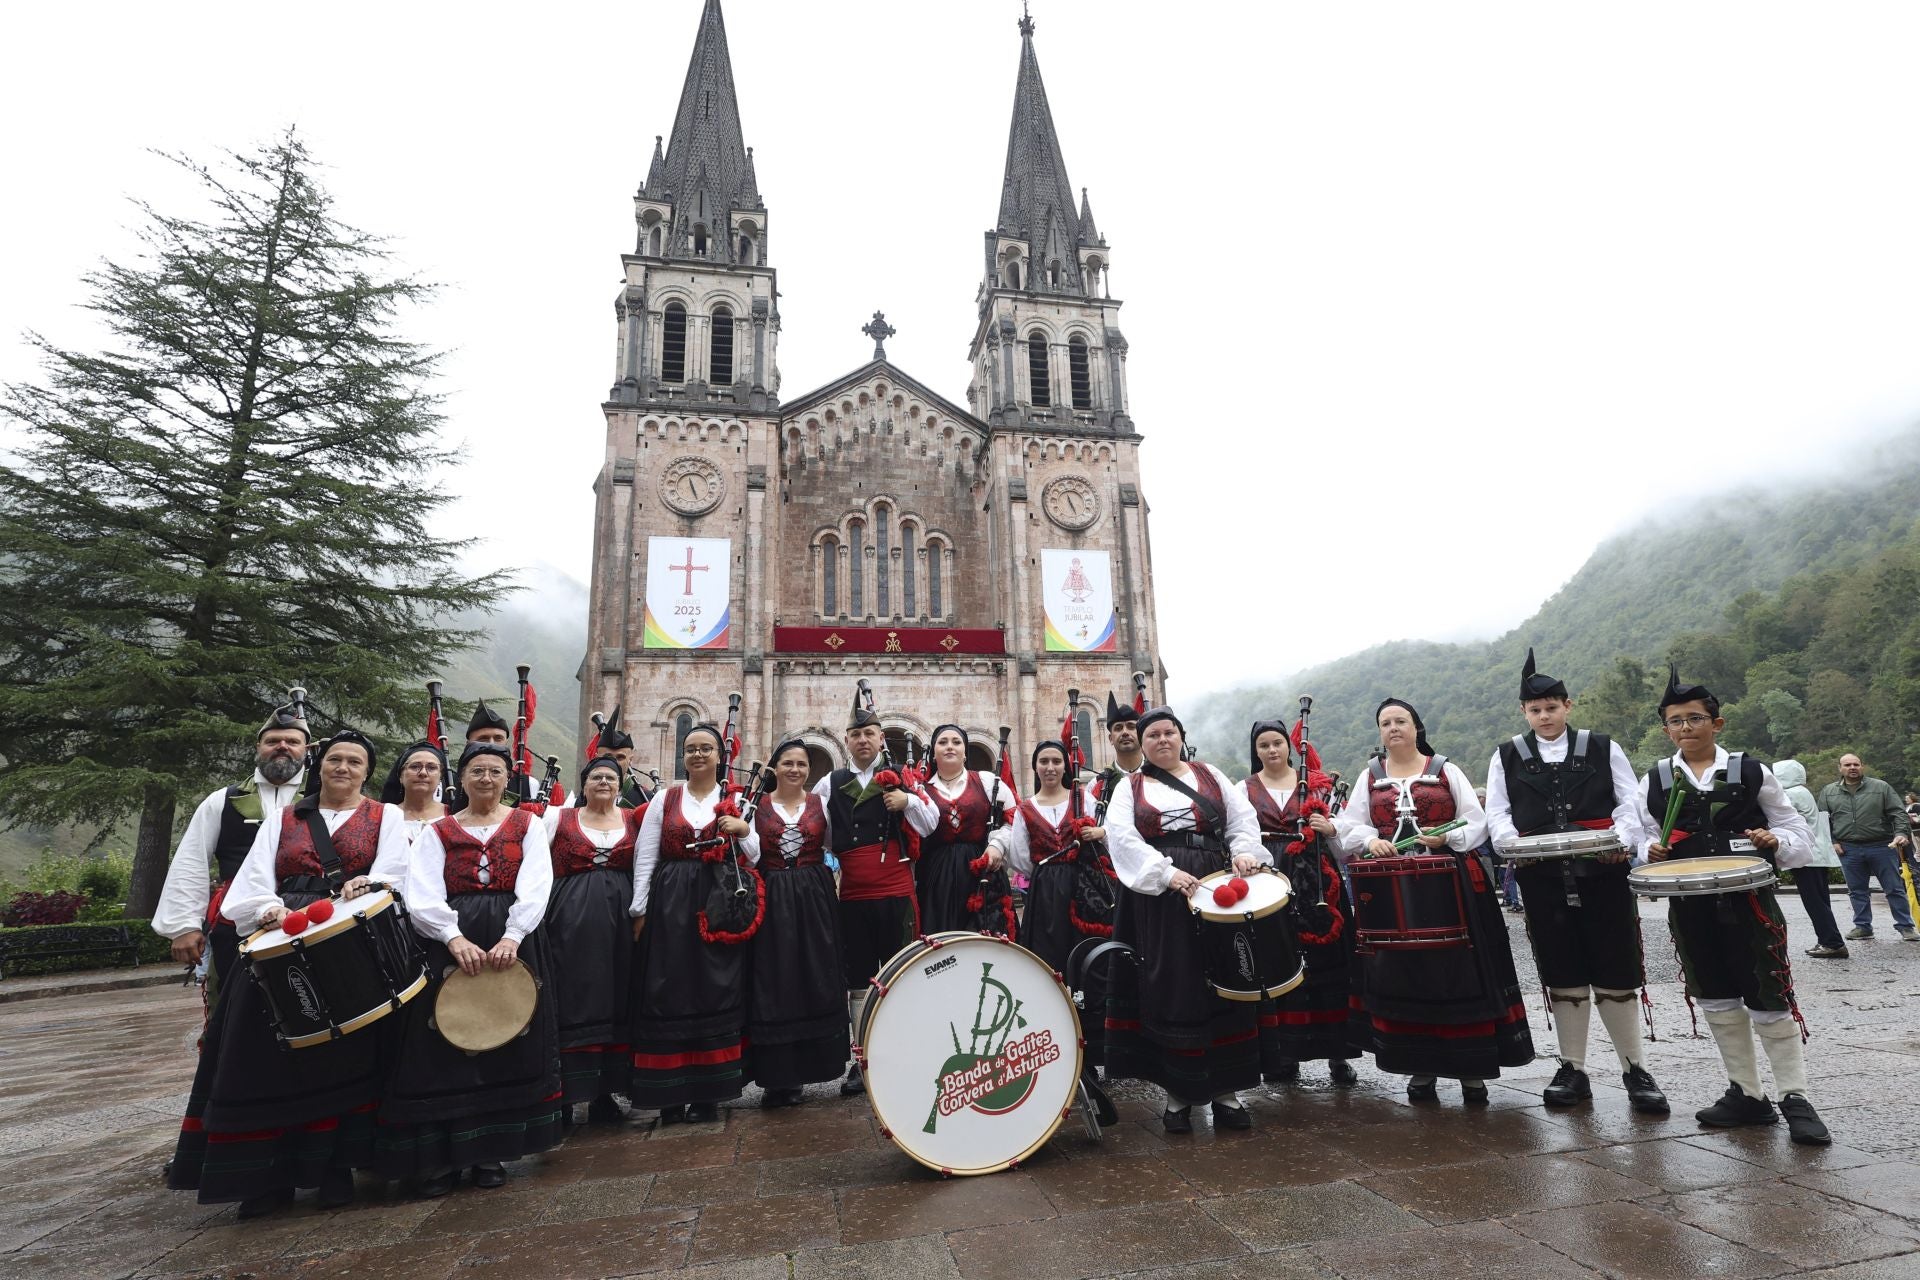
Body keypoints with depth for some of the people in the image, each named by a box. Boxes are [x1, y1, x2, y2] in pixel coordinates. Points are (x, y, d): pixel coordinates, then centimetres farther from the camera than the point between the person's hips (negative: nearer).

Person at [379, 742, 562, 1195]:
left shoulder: (527, 825, 8)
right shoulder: (437, 832, 9)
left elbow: (536, 886, -5)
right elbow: (422, 895, -4)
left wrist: (512, 937, -21)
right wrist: (454, 938, -21)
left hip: (514, 941, 0)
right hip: (451, 944, 0)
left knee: (508, 1046, 2)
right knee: (444, 1049, -1)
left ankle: (489, 1152, 16)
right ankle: (437, 1157, 12)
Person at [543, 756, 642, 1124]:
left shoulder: (635, 820, 9)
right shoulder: (559, 817, 6)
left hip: (619, 919, 2)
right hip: (572, 919, -2)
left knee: (616, 1002, 5)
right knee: (572, 1003, -1)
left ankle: (605, 1094, 14)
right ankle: (562, 1096, 8)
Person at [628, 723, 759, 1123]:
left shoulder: (737, 802, 6)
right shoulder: (665, 799, 6)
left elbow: (753, 858, 5)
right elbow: (645, 857, 5)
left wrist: (743, 831, -15)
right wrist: (640, 910, 0)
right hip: (671, 905, 0)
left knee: (715, 994, 1)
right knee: (668, 995, 1)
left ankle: (708, 1093, 12)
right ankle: (670, 1093, 13)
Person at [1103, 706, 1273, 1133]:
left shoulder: (1210, 775, 14)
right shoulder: (1129, 789, 7)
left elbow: (1242, 818, 8)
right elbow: (1122, 838, -7)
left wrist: (1243, 851, -12)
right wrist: (1167, 873, -18)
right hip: (1160, 899, -2)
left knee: (1224, 986, 3)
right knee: (1171, 992, 0)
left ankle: (1225, 1090, 13)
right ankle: (1177, 1094, 10)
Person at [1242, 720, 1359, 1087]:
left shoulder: (1317, 783, 10)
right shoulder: (1245, 790, 9)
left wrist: (1329, 828, -11)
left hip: (1315, 881, 0)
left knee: (1326, 961, 0)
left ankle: (1336, 1052, 9)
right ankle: (1285, 1051, 12)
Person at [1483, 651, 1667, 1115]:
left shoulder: (1603, 749, 8)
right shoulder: (1507, 757, 9)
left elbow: (1630, 804, 2)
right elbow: (1496, 814, 5)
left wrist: (1621, 841, -17)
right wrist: (1512, 840, -16)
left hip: (1603, 874, -1)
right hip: (1543, 880, 1)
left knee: (1616, 975, 2)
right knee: (1562, 977, 7)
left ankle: (1635, 1070, 17)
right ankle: (1573, 1070, 17)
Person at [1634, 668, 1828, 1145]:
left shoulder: (1751, 772, 0)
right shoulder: (1654, 781, 6)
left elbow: (1797, 832, 4)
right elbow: (1647, 841, 12)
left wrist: (1775, 843, -16)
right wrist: (1652, 852, -10)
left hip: (1748, 901, -3)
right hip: (1691, 908, 3)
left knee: (1769, 1002, 1)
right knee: (1717, 1002, 12)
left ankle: (1795, 1098, 16)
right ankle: (1746, 1094, 25)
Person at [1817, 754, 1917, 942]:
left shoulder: (1880, 787, 3)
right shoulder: (1828, 792, 7)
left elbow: (1898, 812, 0)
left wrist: (1901, 833, -14)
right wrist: (1832, 842, -1)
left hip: (1881, 847, -1)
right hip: (1848, 850, 1)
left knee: (1895, 889, 3)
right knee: (1857, 891, 8)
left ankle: (1905, 927, 12)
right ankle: (1863, 926, 16)